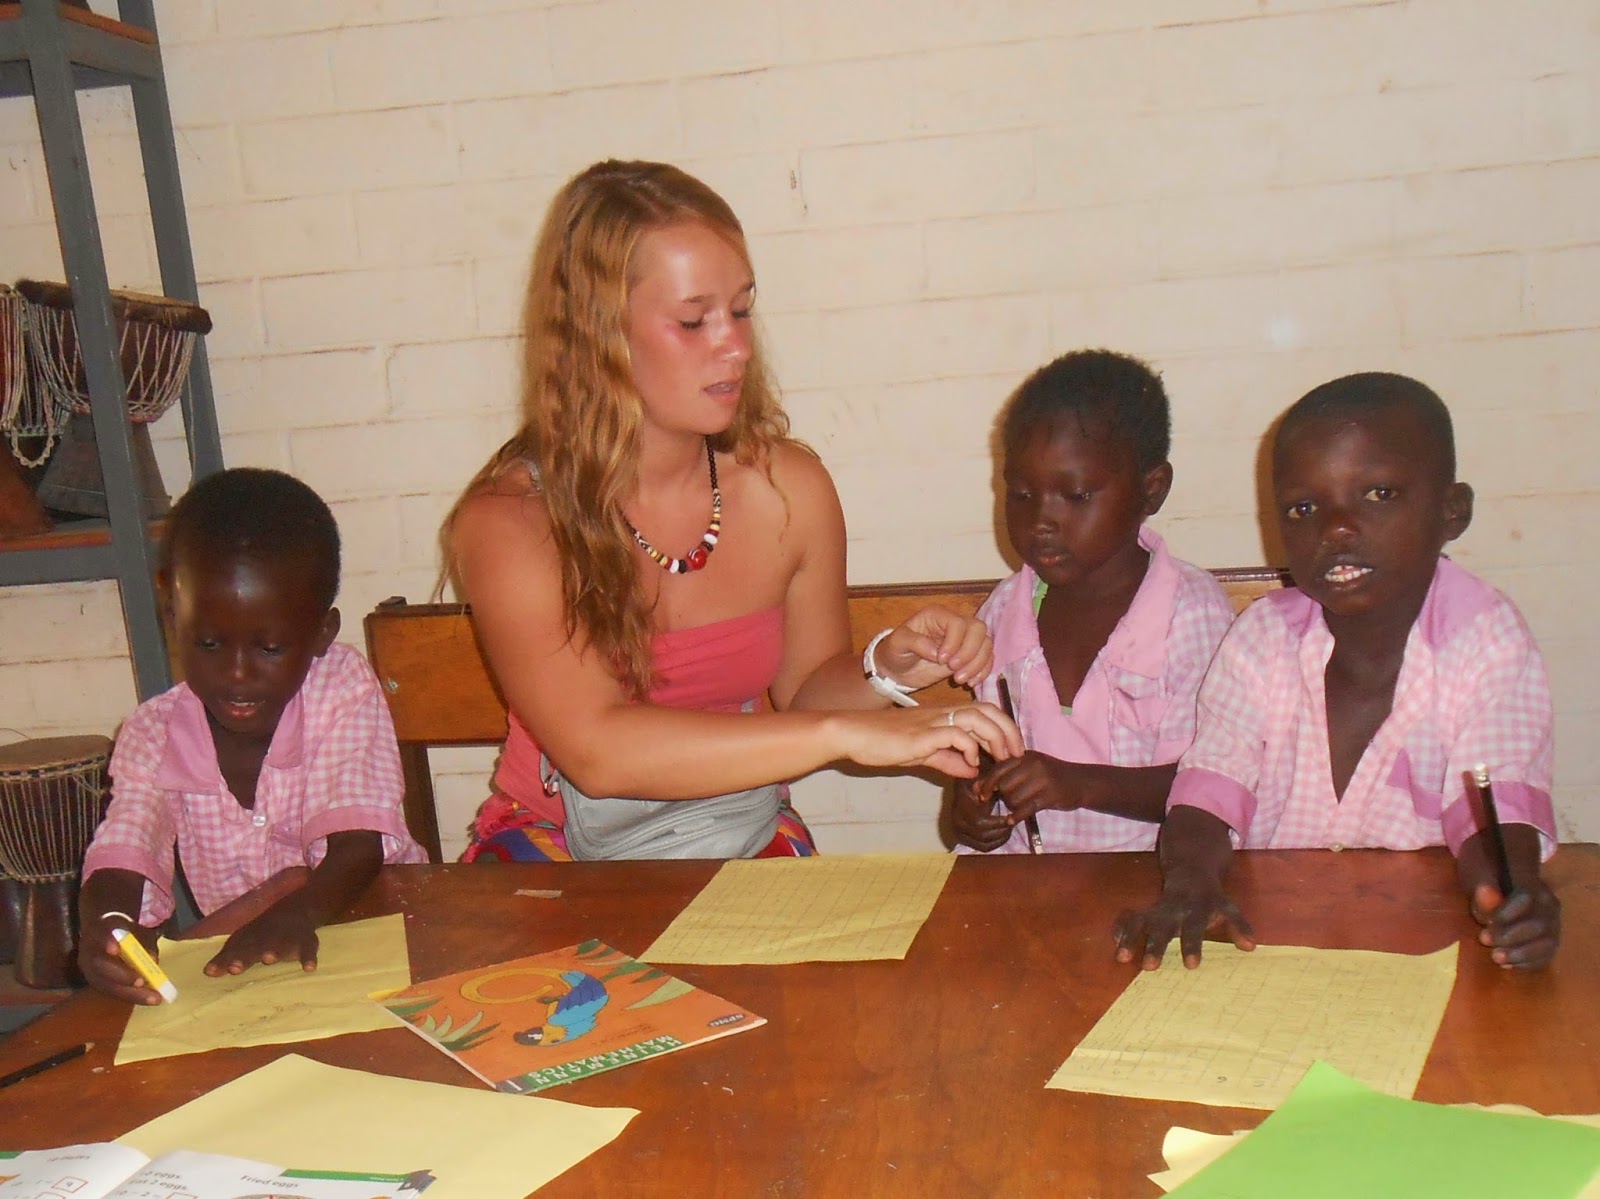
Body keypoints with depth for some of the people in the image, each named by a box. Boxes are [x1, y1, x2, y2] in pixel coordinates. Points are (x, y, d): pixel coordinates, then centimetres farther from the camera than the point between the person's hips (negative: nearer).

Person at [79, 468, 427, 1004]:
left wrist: (302, 909, -37)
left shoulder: (346, 689, -7)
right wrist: (104, 924, -38)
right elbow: (122, 855, -14)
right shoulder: (152, 735, -2)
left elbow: (360, 839, -16)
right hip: (230, 967, 1)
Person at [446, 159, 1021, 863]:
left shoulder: (790, 488, -6)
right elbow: (596, 749, -30)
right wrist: (849, 733, -35)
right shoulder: (507, 522, -17)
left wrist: (888, 669, -13)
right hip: (559, 853, -2)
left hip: (749, 854, 3)